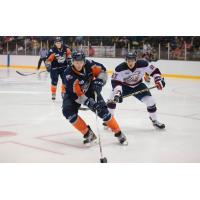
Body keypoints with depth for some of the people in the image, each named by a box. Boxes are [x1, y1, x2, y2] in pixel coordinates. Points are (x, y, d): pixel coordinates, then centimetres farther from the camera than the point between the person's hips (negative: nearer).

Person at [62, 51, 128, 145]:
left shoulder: (88, 64, -24)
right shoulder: (69, 74, -32)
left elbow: (102, 70, -7)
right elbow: (75, 94, -34)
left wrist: (99, 82, -24)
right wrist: (88, 102, -42)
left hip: (90, 90, 1)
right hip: (73, 93, -1)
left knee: (102, 110, -12)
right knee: (68, 112, -24)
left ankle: (119, 133, 4)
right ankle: (88, 134, -13)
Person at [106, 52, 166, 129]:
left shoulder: (143, 64, -25)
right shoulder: (120, 68, -29)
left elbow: (154, 70, -11)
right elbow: (115, 81, -30)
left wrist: (159, 80, -22)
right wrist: (118, 92, -43)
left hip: (138, 85, 1)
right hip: (124, 85, -1)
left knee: (150, 101, -9)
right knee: (112, 99, -18)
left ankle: (155, 121, 12)